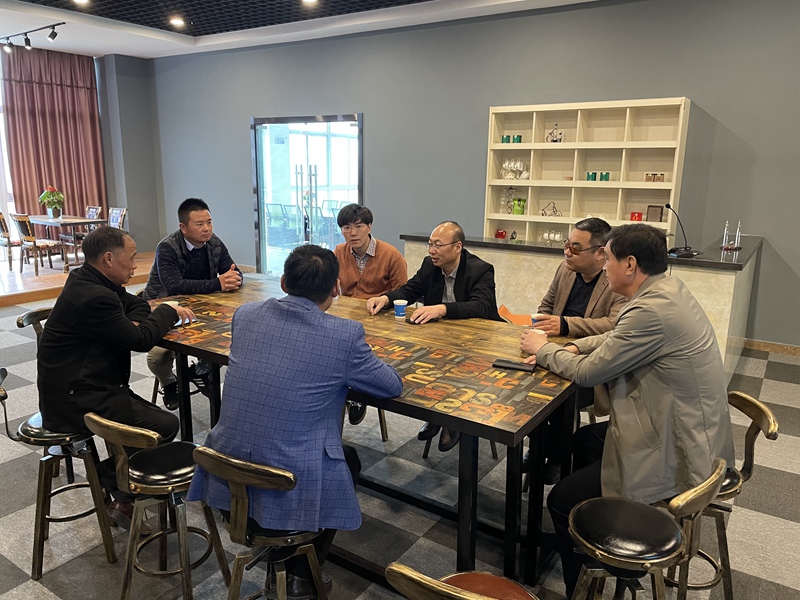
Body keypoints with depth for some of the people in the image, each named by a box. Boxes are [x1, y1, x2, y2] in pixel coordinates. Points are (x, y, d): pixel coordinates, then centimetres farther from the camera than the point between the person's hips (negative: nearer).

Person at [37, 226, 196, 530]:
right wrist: (168, 311, -2)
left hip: (75, 387, 11)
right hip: (75, 400, -11)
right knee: (165, 425, -11)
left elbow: (137, 305, 17)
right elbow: (141, 340, -19)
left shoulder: (86, 282, 9)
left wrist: (136, 322, -6)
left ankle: (124, 497, 16)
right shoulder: (94, 298, -25)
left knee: (149, 412, 9)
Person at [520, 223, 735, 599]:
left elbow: (586, 373, -19)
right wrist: (572, 346, 1)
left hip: (676, 455, -10)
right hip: (690, 435, 10)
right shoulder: (668, 288, 2)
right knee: (582, 441, 25)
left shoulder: (651, 310, -28)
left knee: (562, 501, -2)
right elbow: (617, 339, 16)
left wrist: (543, 349, -2)